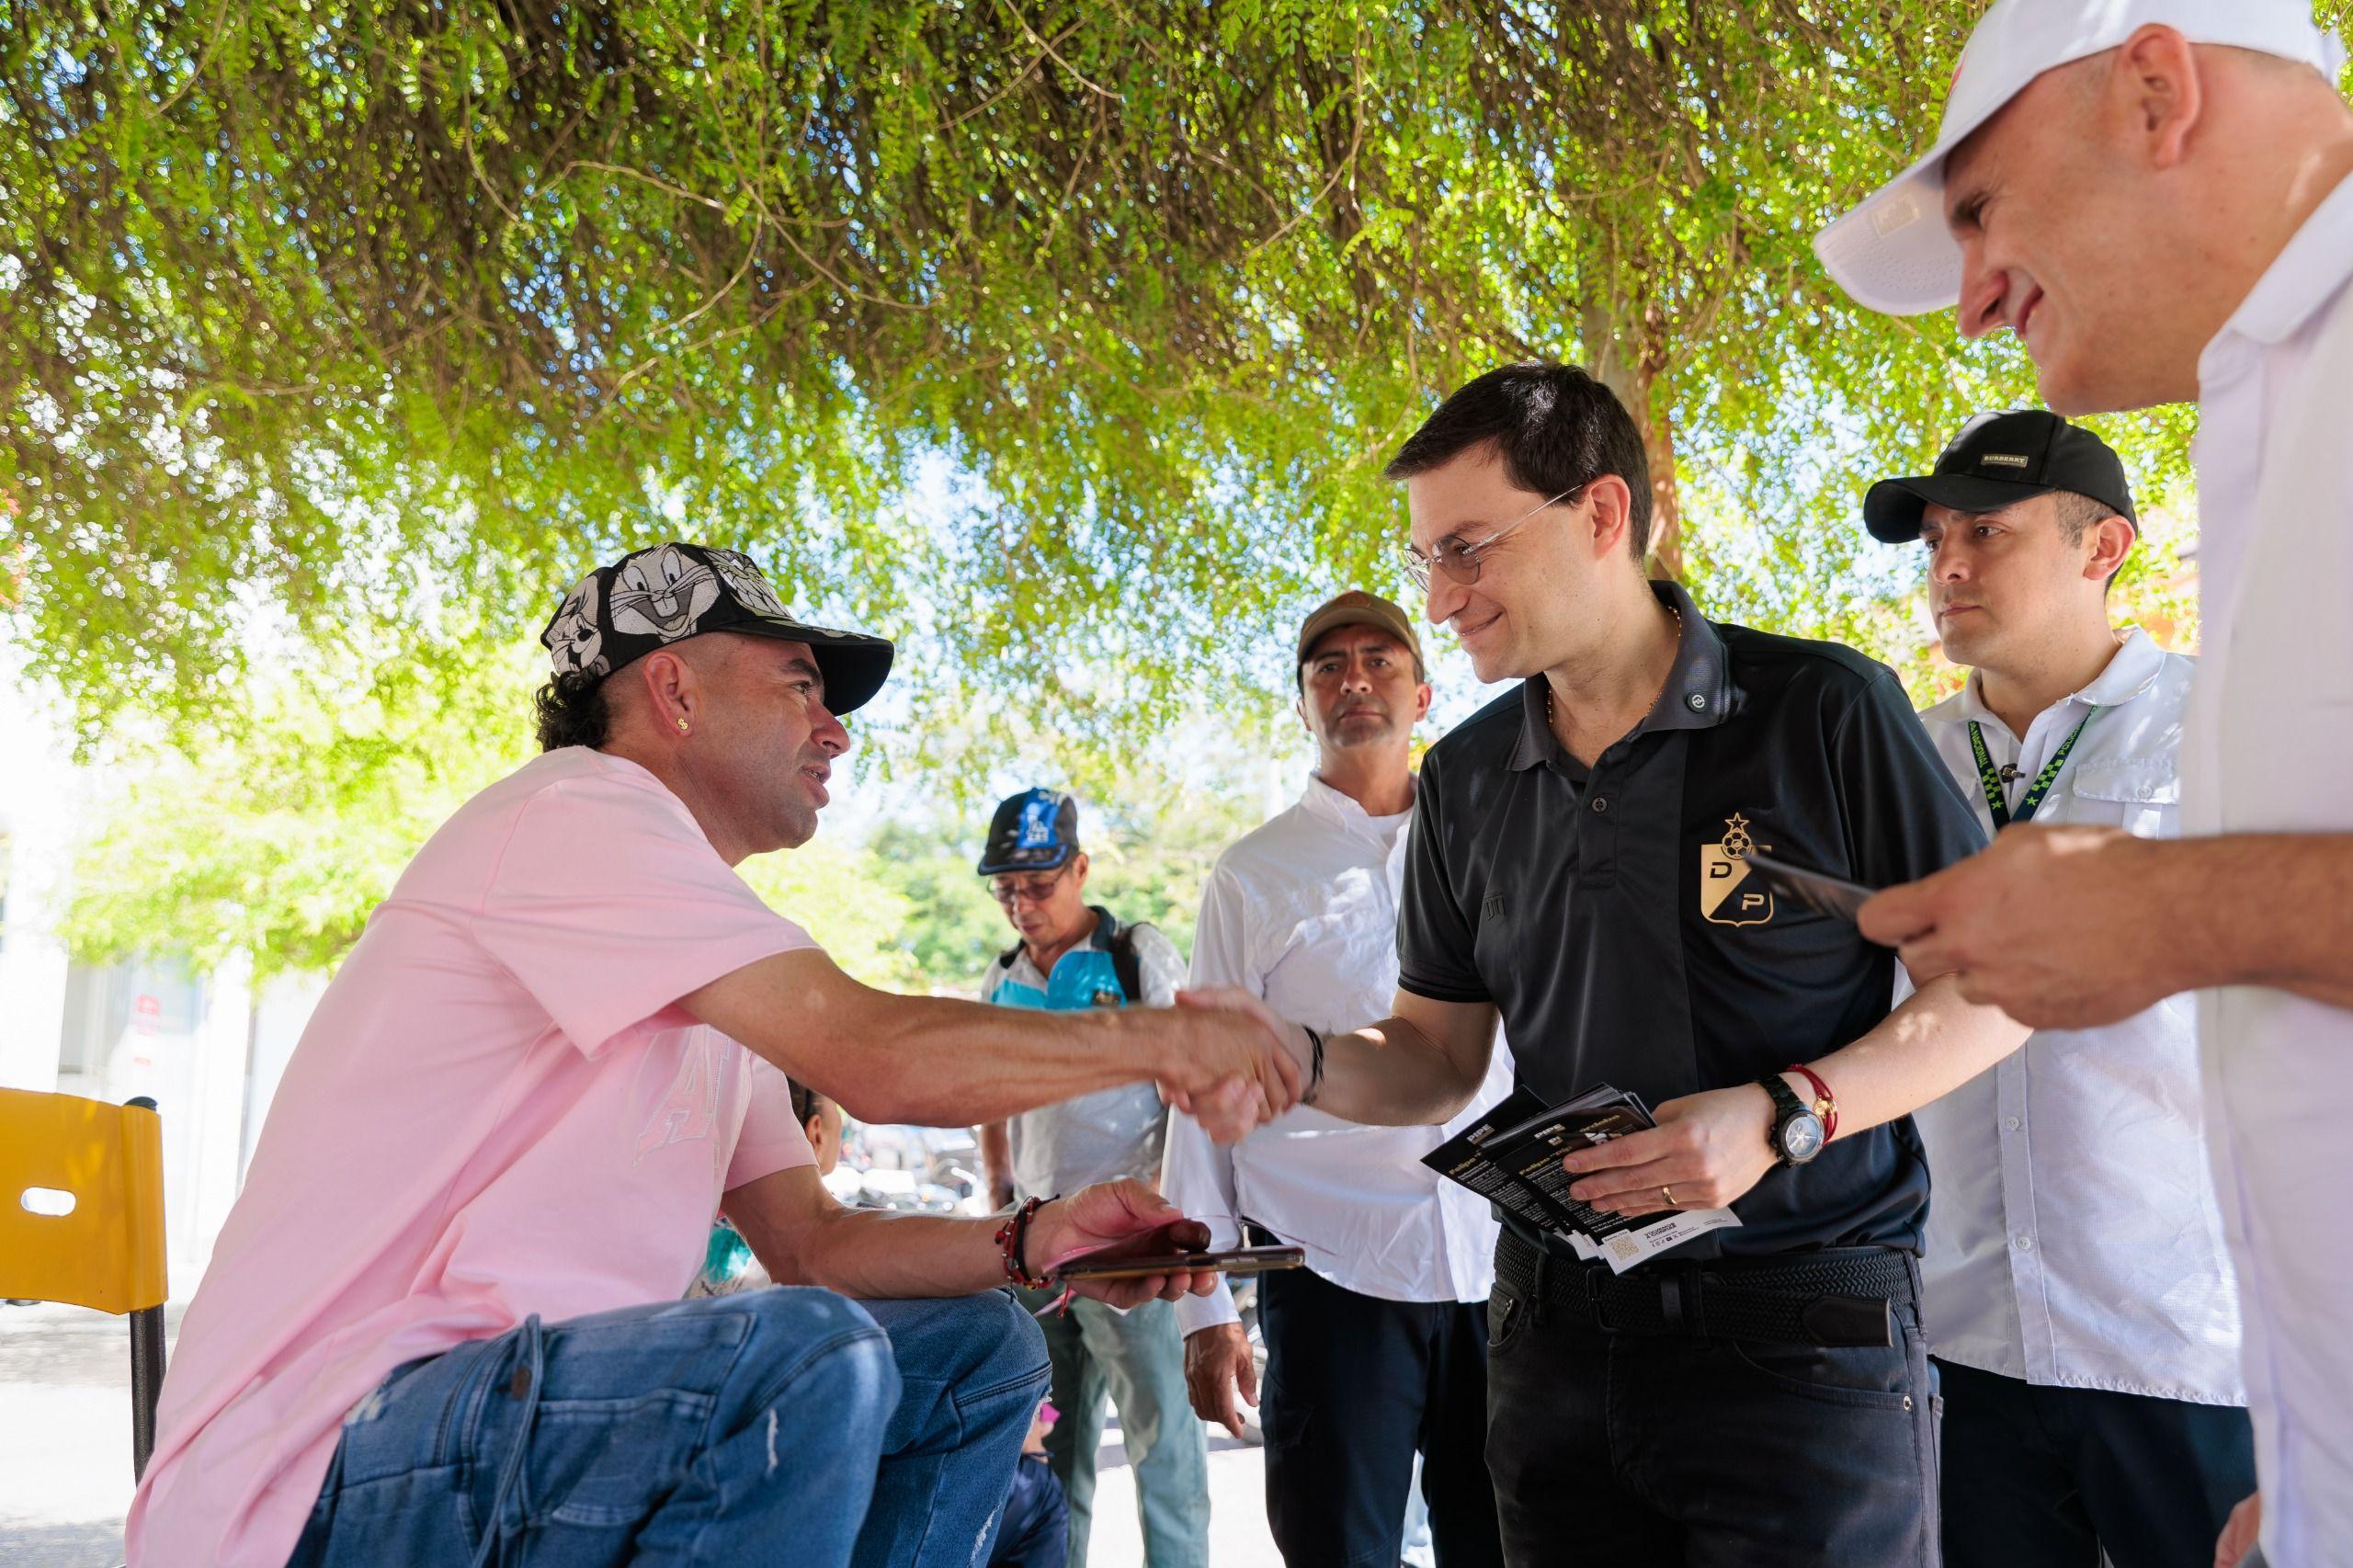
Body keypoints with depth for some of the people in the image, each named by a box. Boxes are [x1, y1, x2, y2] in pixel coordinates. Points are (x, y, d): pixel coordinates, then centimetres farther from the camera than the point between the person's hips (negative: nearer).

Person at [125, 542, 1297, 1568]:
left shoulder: (718, 980, 17)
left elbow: (809, 1239, 15)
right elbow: (881, 1060, -22)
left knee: (978, 1352, 7)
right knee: (811, 1358, -32)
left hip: (541, 1399, 9)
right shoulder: (574, 810, -13)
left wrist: (1036, 1241, 0)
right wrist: (1156, 1039, -9)